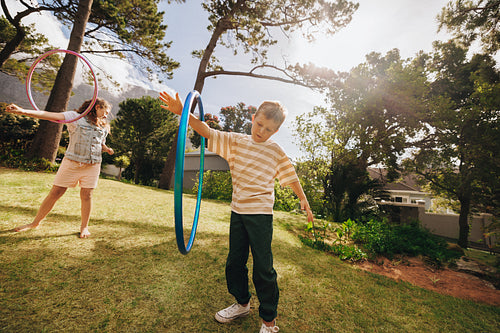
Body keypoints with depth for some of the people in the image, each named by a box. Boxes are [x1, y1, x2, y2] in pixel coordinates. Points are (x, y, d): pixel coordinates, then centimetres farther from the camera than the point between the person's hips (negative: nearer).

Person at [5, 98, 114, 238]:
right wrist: (23, 111, -22)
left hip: (92, 166, 3)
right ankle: (35, 222, 26)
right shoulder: (75, 116, 3)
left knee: (86, 195, 4)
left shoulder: (103, 126, 16)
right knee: (55, 193, 5)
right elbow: (50, 115, -9)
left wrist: (107, 149, 5)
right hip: (71, 163, -2)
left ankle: (84, 227, 17)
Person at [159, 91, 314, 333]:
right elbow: (207, 131, -3)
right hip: (237, 211, 4)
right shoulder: (235, 141, 4)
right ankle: (242, 304, 43)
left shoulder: (275, 152, -1)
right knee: (234, 261, 17)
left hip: (261, 214, -4)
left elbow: (291, 177, 6)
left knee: (263, 267, 3)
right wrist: (182, 112, -14)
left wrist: (303, 199, -1)